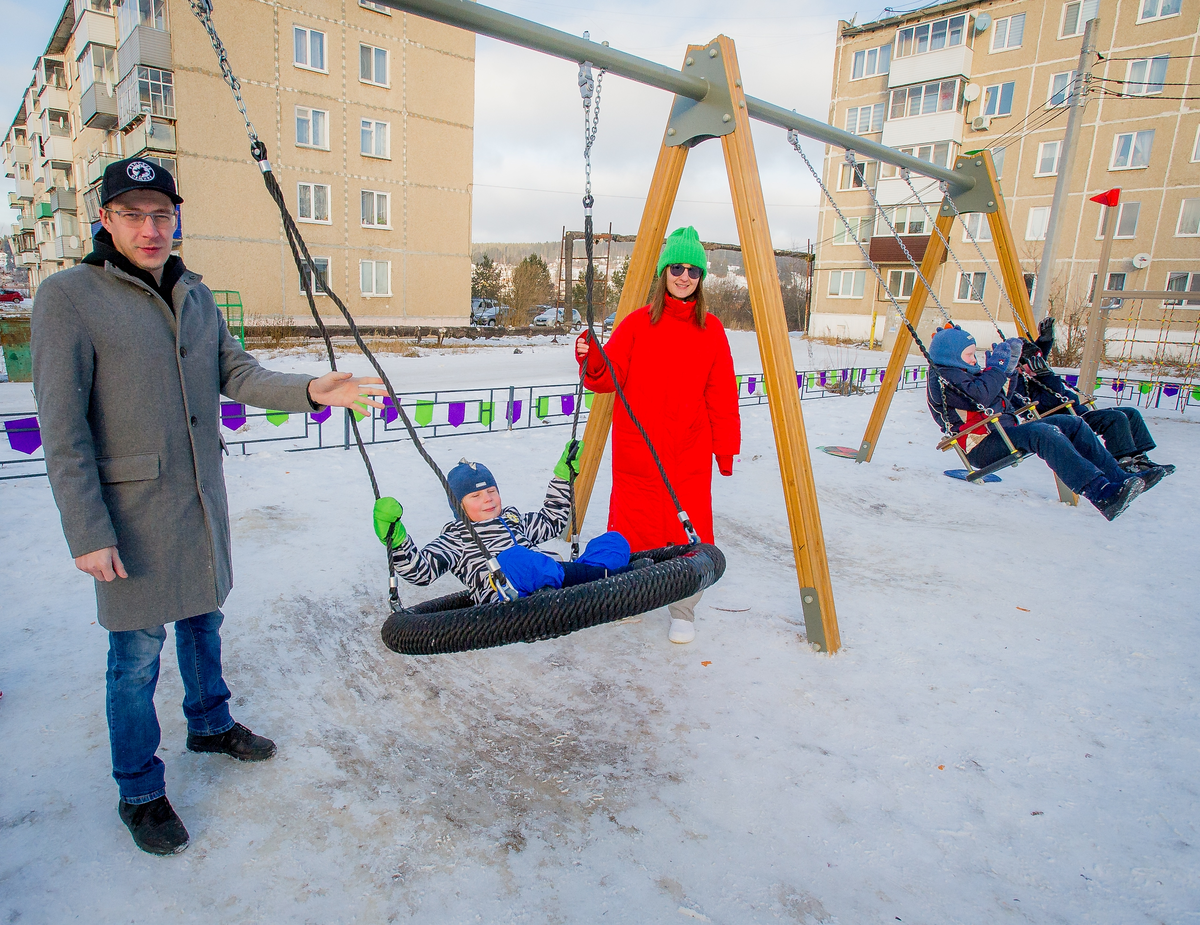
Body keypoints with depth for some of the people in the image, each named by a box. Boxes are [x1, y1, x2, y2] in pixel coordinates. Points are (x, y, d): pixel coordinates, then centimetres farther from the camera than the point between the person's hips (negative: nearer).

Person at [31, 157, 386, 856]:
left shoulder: (196, 295, 7)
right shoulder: (69, 297, -11)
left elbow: (237, 375, 4)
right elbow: (63, 431, -14)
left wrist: (309, 391, -15)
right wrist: (87, 532, -17)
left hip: (204, 498, 6)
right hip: (132, 510, -5)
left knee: (203, 620, 21)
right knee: (137, 656, 6)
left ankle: (211, 723, 44)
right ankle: (140, 791, 25)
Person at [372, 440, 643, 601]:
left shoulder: (514, 520, 37)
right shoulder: (456, 538, 19)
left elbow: (552, 520, 50)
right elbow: (422, 569, 5)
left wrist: (563, 476, 45)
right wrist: (395, 538, -11)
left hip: (555, 585, 7)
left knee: (614, 541, -6)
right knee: (512, 558, -41)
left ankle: (591, 583, -42)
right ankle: (613, 576, -43)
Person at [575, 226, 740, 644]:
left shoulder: (710, 329, 6)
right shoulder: (638, 322, 3)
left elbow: (722, 396, 5)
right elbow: (609, 378, -1)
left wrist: (725, 447, 3)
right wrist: (591, 360, -20)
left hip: (690, 453, 0)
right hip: (636, 449, 0)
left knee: (688, 531, 1)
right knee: (634, 527, 7)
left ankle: (684, 610, 19)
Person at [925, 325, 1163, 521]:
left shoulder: (966, 372, 25)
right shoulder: (941, 380, -8)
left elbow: (999, 397, 32)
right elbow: (979, 397, -24)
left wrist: (1008, 369, 19)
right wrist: (997, 366, -10)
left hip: (1005, 433, 11)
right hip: (982, 446, -11)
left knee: (1070, 423, 1)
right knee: (1044, 433, -32)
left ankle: (1118, 478, -9)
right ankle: (1103, 495, -43)